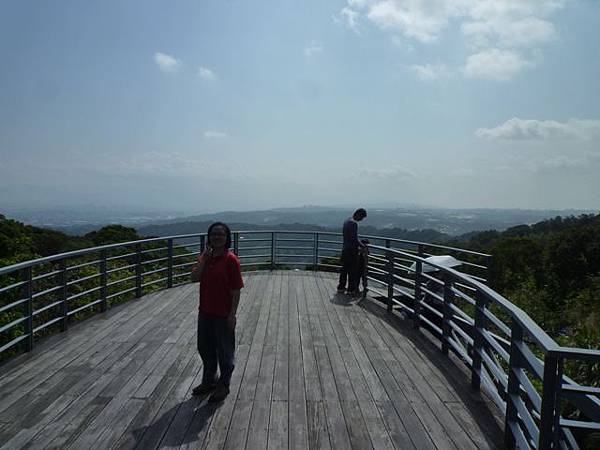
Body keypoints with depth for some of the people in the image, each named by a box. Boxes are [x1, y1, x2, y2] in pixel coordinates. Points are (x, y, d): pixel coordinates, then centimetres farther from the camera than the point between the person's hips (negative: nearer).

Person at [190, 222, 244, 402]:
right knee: (205, 348, 20)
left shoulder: (230, 259, -16)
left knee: (224, 352, 9)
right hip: (205, 312, 7)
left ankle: (223, 385, 28)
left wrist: (232, 315, -17)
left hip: (223, 315, -6)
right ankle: (208, 381, 40)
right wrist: (203, 259, -16)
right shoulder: (205, 256, 4)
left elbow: (236, 290, -15)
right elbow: (194, 278, -6)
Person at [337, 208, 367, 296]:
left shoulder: (347, 221, 12)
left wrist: (359, 243, 20)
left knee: (344, 269, 15)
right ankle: (351, 289, 6)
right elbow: (355, 239, -23)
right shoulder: (354, 223, -18)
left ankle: (341, 287, 22)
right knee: (353, 270, 0)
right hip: (352, 249, -9)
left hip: (345, 248, 9)